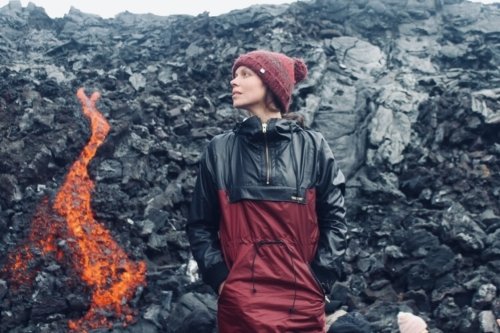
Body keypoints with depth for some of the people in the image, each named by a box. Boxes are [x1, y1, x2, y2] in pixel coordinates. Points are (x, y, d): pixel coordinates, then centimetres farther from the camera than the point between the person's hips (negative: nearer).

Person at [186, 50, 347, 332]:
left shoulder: (313, 147, 3)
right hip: (239, 303, 1)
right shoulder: (220, 150, 5)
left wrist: (319, 281, -5)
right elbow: (200, 224, 6)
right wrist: (219, 277, -5)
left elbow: (334, 219, 2)